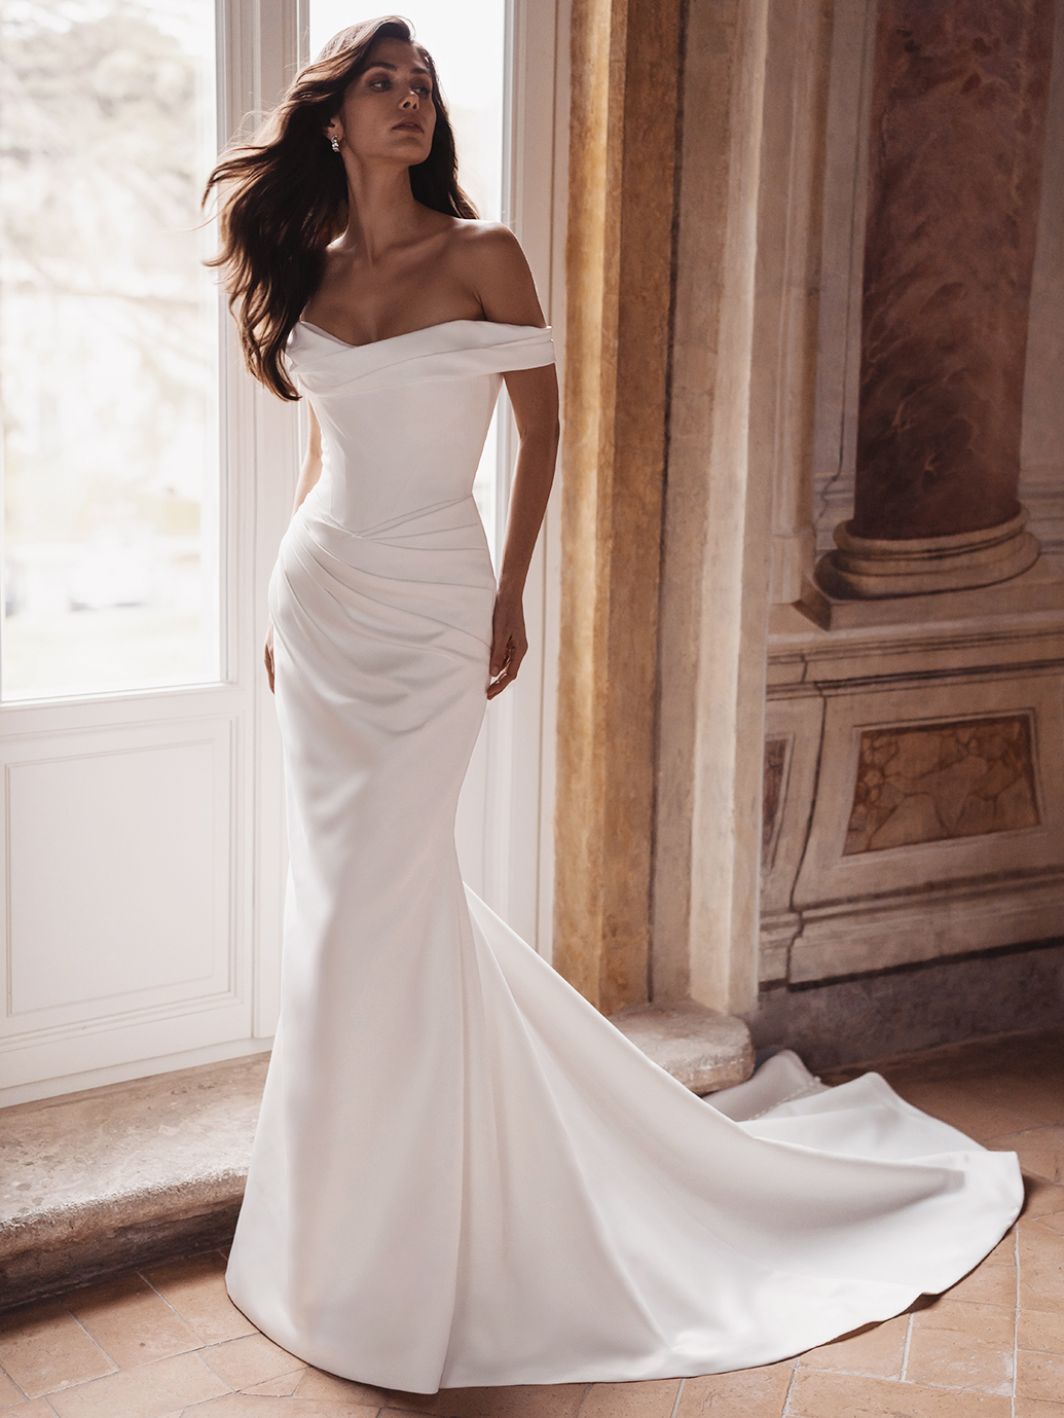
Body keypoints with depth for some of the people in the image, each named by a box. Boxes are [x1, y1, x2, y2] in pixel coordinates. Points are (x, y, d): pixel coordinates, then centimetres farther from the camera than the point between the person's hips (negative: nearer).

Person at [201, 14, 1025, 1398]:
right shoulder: (308, 271, 9)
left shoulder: (481, 255, -4)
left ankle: (374, 1247, 10)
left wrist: (510, 597, -3)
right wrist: (284, 602, 16)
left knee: (375, 901, -5)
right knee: (344, 887, 9)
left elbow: (543, 429, 0)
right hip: (320, 596, 5)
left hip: (429, 607, -5)